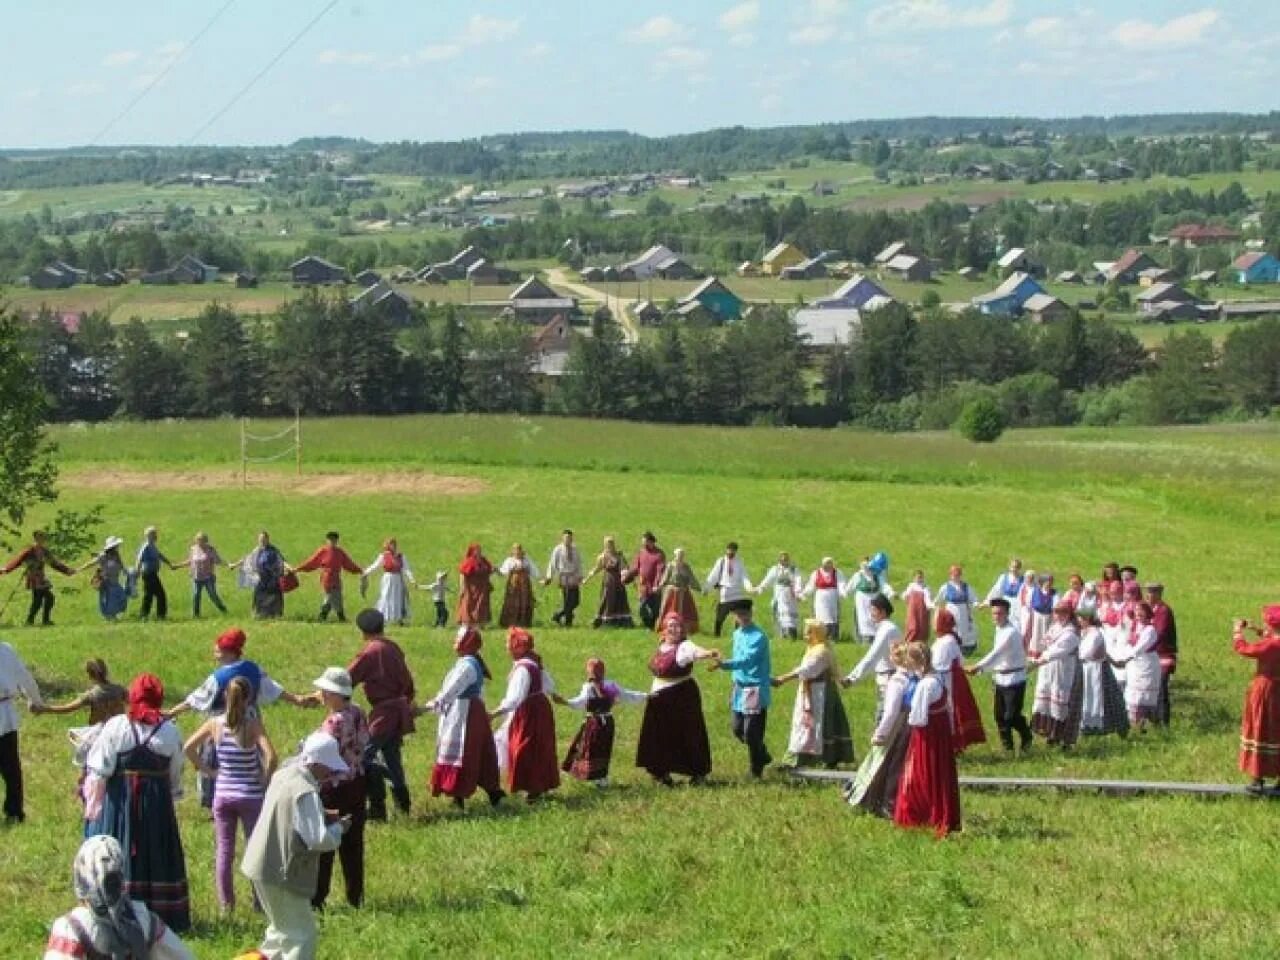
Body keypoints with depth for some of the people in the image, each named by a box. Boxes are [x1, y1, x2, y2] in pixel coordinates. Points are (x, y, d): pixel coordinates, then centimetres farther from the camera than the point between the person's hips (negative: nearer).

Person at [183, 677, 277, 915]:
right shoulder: (253, 724, -13)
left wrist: (206, 770, 4)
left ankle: (225, 904, 14)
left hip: (222, 795, 2)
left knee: (223, 851, 11)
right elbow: (270, 755, -24)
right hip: (251, 795, -2)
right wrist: (265, 780, -8)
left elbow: (188, 748, -4)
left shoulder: (215, 723, -3)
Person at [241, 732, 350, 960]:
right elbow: (318, 839, -28)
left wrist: (325, 817, 8)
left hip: (263, 865, 10)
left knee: (284, 926, 26)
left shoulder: (285, 774, 6)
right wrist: (339, 827, -9)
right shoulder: (306, 793, -24)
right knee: (302, 935, -2)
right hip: (282, 874, -10)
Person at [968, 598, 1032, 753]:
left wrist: (979, 666, -40)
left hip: (1014, 679, -8)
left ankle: (1026, 737, 21)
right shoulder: (999, 629, 8)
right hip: (999, 678, 8)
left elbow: (997, 653, -31)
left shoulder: (1011, 632, -20)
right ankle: (1007, 745, 20)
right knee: (999, 714, 9)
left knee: (1012, 715, -3)